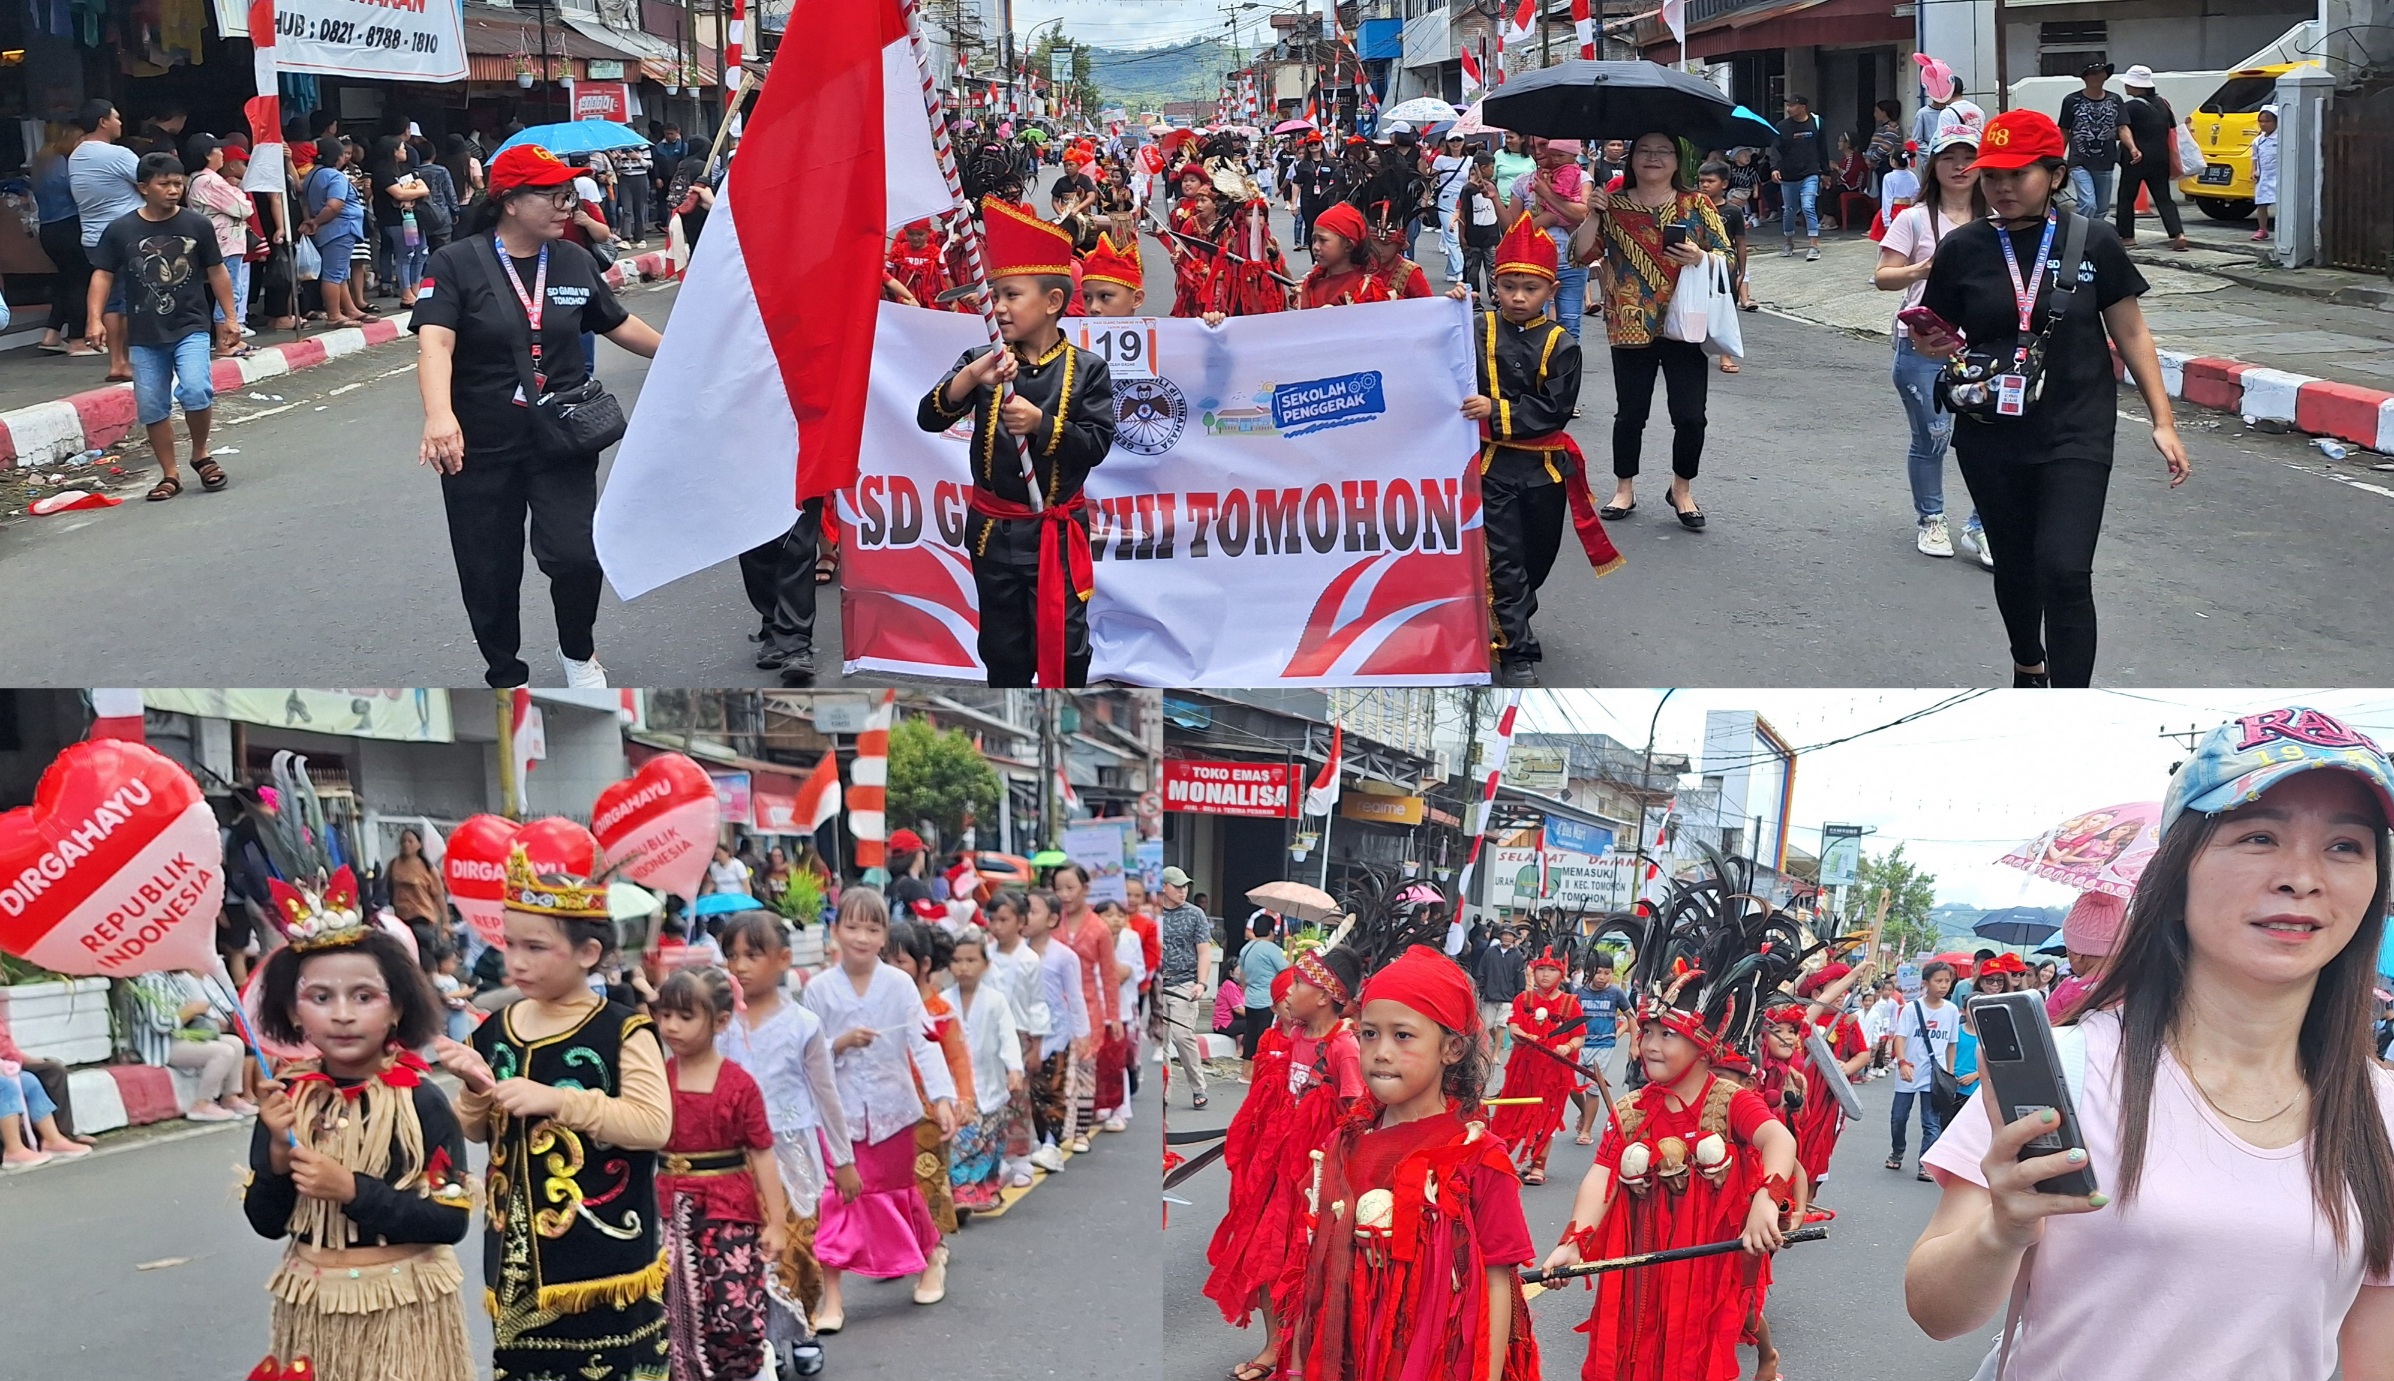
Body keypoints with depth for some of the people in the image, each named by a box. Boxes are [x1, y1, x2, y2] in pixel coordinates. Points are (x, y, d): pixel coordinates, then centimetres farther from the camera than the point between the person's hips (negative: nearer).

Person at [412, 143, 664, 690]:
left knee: (577, 556, -13)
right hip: (478, 450, -2)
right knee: (489, 574, 5)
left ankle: (577, 651, 17)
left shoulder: (575, 262, 5)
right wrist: (439, 414, -36)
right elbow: (435, 342, -20)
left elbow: (619, 325, 19)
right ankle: (505, 676, 28)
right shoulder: (457, 264, -7)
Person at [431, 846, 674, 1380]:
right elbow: (475, 1132, 13)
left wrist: (558, 1100, -26)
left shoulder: (622, 1031, -11)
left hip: (604, 1258, -5)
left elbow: (654, 1125, -20)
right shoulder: (496, 1031, 5)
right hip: (520, 1259, 5)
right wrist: (477, 1087, -9)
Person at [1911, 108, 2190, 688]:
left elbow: (2130, 333, 5)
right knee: (2014, 567, 16)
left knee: (2064, 571, -14)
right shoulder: (1962, 249, 0)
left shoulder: (2092, 242, -2)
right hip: (1991, 439, 2)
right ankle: (2028, 669, 43)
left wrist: (2162, 421, 3)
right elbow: (1938, 335, 9)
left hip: (2075, 435, -2)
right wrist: (1929, 343, -16)